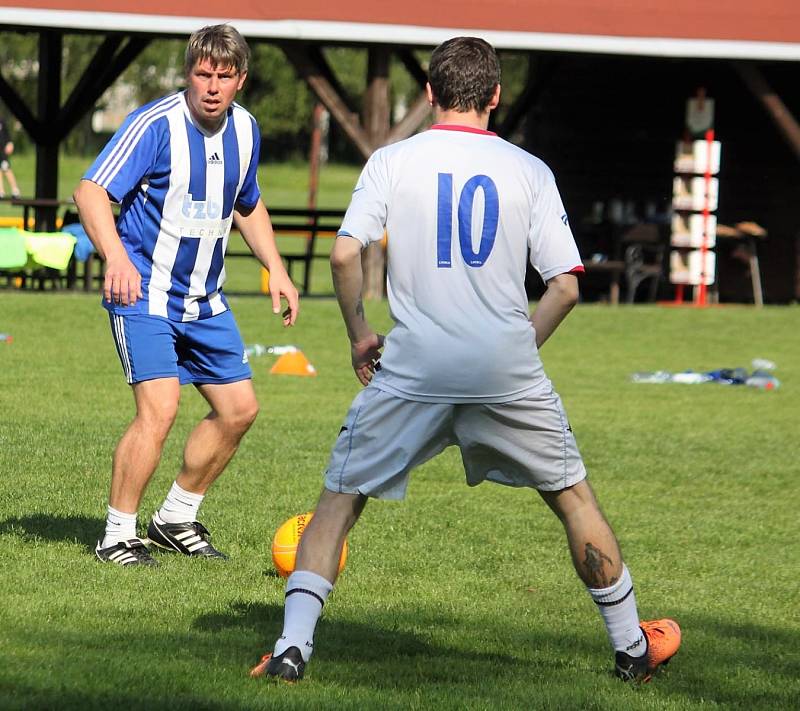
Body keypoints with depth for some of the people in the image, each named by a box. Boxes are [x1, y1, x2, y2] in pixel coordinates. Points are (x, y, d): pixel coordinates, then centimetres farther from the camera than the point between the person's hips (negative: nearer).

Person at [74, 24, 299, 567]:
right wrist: (116, 256, -40)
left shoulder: (245, 130, 4)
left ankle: (177, 519, 24)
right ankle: (118, 537, -8)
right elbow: (91, 192, -24)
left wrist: (276, 269, 12)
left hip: (205, 299, 7)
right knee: (159, 408, -20)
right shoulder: (156, 125, -18)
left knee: (239, 409, 8)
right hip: (145, 294, -7)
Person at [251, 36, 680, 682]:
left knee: (340, 499, 10)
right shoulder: (529, 170, 5)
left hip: (412, 369, -1)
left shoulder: (392, 161, 3)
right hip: (507, 372, 1)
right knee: (572, 495, 18)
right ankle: (632, 646, 25)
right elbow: (566, 285, 1)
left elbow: (345, 254, -8)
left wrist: (359, 333, 7)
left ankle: (293, 643, -3)